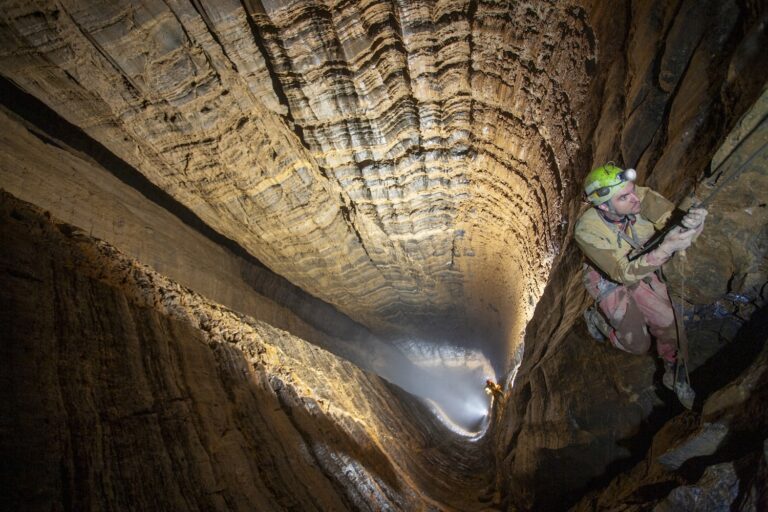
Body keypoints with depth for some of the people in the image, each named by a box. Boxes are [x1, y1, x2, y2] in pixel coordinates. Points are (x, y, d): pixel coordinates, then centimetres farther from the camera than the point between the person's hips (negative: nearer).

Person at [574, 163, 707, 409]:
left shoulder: (641, 197, -27)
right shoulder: (587, 230, -37)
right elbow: (623, 274, -38)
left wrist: (694, 221, -53)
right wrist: (665, 249, -49)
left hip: (643, 270, 4)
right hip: (610, 281, -3)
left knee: (669, 323, -3)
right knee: (638, 344, 2)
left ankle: (673, 373, 28)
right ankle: (597, 318, 31)